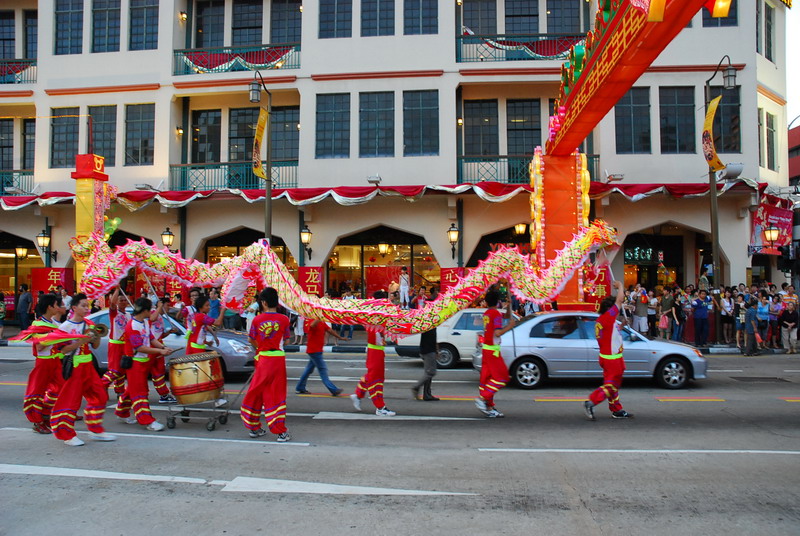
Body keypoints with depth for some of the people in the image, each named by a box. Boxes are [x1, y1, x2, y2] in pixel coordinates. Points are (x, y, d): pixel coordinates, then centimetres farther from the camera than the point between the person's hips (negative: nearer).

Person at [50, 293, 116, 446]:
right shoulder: (66, 326, -9)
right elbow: (63, 349, -14)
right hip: (74, 366, -6)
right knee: (71, 400, -2)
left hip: (88, 366, 6)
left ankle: (96, 430, 18)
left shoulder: (89, 324, 8)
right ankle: (67, 435, 10)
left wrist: (97, 337, -7)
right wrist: (81, 341, -23)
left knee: (100, 396, 7)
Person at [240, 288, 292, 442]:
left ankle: (254, 427, 25)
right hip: (278, 359, -1)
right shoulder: (284, 319, -5)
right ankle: (281, 432, 3)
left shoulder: (257, 320, -5)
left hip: (262, 360, 1)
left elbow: (252, 340, 6)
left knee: (256, 393, 15)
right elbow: (285, 338, 5)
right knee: (277, 394, 3)